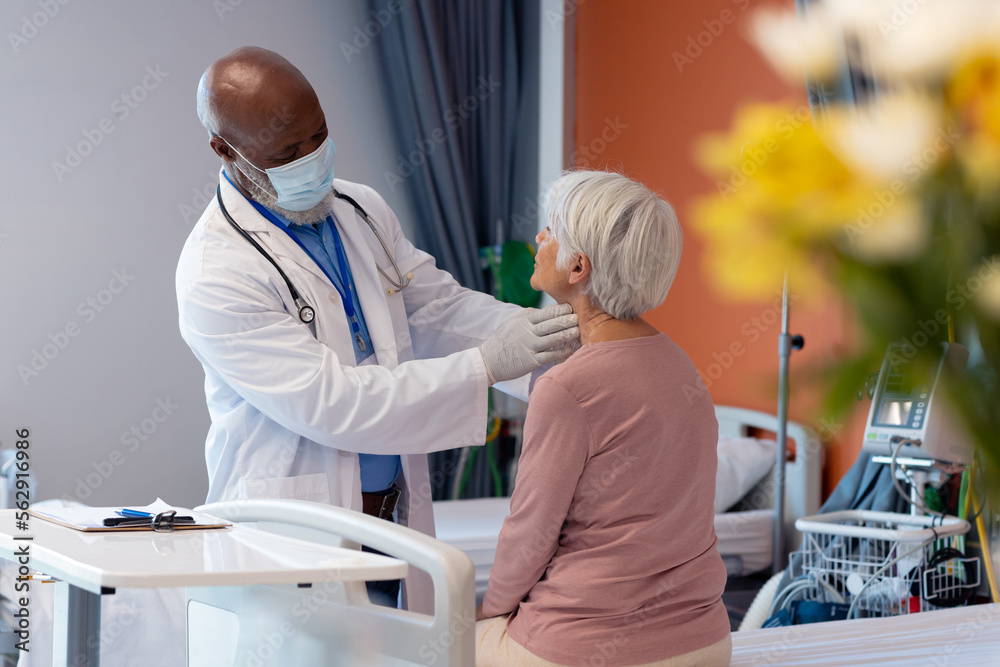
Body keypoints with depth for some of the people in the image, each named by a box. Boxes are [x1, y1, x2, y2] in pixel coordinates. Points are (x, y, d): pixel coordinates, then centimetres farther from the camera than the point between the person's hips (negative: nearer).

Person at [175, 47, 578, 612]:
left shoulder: (363, 210, 9)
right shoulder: (214, 275, -16)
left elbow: (438, 308, 9)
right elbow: (330, 404, -22)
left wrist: (538, 332, -11)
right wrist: (488, 364, -24)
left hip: (396, 516, 6)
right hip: (293, 536, -6)